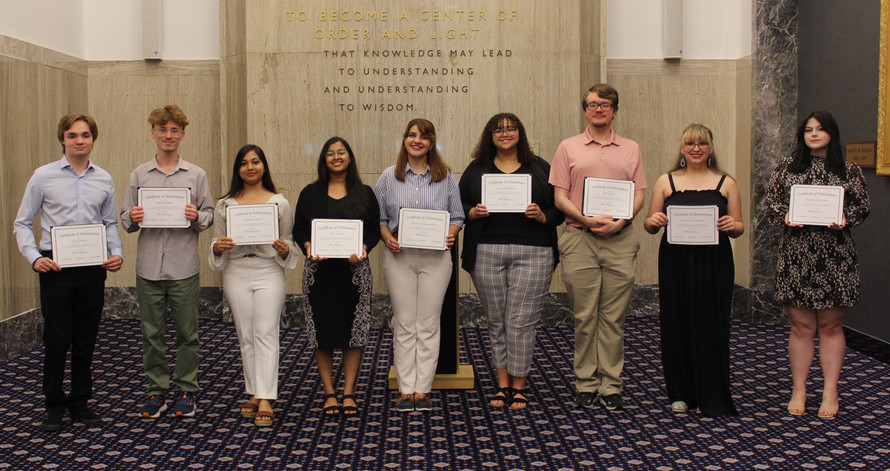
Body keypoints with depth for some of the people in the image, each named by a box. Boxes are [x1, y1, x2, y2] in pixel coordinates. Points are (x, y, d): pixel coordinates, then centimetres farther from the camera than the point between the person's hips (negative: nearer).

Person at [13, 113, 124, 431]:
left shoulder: (104, 180, 8)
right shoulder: (43, 177, 0)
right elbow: (22, 223, 2)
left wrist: (117, 252, -2)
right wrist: (34, 257, -12)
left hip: (93, 267, 3)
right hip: (56, 267, -2)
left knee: (86, 340, 9)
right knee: (56, 340, 1)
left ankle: (80, 403, 23)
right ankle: (54, 406, 16)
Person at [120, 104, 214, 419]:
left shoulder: (196, 175, 6)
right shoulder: (139, 175, 10)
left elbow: (209, 216, 5)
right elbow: (125, 220, 10)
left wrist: (197, 217, -16)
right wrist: (132, 218, -11)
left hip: (184, 267, -1)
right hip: (148, 266, 2)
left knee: (187, 333, 5)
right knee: (152, 334, 7)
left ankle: (186, 391, 17)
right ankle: (157, 391, 19)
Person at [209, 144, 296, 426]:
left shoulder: (279, 202, 6)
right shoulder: (225, 205, 10)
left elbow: (288, 241, 9)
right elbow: (216, 241, 12)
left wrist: (285, 249, -13)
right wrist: (218, 247, -10)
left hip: (269, 271, -2)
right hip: (237, 272, 3)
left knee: (266, 334, -8)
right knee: (245, 336, 7)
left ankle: (266, 400, -9)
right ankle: (254, 394, 16)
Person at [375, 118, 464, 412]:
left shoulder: (445, 177, 9)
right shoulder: (389, 177, 9)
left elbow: (457, 217, 10)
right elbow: (379, 217, 10)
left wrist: (450, 235, -9)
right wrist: (387, 238, -8)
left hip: (435, 256, 0)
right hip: (399, 256, 0)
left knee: (428, 324, 1)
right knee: (404, 323, 2)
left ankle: (423, 390, 8)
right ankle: (406, 389, 8)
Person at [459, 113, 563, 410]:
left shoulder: (540, 168, 10)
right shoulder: (476, 169, 13)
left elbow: (559, 207, 9)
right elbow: (459, 206, 12)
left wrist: (543, 216, -11)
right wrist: (473, 212, -8)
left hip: (532, 253, -2)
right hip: (487, 251, 2)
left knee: (521, 320, -4)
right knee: (496, 320, 6)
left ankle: (519, 386, 8)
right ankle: (503, 383, 17)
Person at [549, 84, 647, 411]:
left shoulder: (630, 149, 13)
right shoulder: (569, 148, 9)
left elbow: (639, 195, 8)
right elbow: (560, 197, 4)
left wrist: (619, 222, -9)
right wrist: (587, 220, -12)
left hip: (620, 240, 1)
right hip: (579, 238, -1)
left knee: (613, 317, 3)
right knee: (584, 316, 1)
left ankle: (610, 385, 10)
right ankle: (585, 384, 11)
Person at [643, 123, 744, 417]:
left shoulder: (726, 183, 9)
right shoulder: (666, 181, 9)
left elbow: (739, 228, 10)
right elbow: (650, 226, 9)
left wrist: (732, 226, -12)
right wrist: (653, 221, -13)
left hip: (714, 263, 0)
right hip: (676, 262, 1)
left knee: (711, 326, 0)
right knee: (677, 325, 3)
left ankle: (711, 398, 13)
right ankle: (681, 394, 18)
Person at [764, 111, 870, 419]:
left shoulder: (848, 171, 7)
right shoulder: (788, 166, 8)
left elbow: (862, 205, 8)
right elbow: (771, 201, 9)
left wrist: (845, 219, -11)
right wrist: (785, 215, -11)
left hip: (834, 257, 0)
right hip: (796, 256, 0)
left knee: (830, 326, 6)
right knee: (801, 326, 4)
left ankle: (830, 392, 15)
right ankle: (799, 390, 15)